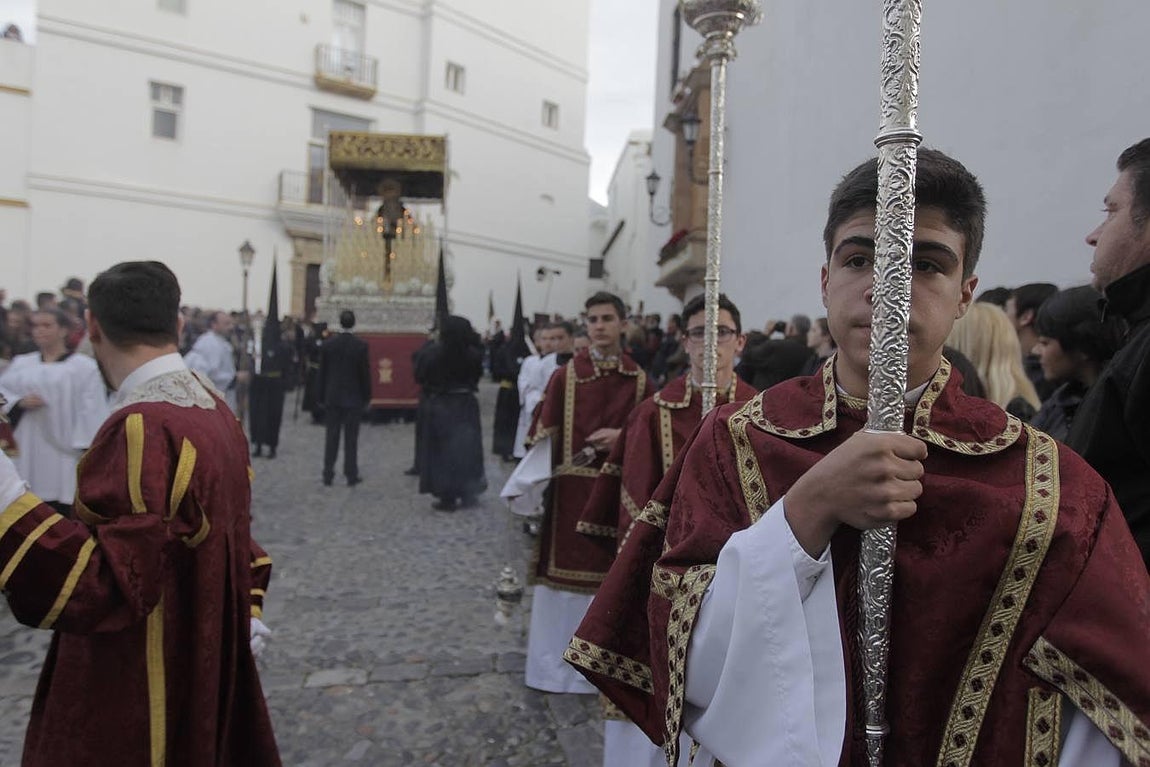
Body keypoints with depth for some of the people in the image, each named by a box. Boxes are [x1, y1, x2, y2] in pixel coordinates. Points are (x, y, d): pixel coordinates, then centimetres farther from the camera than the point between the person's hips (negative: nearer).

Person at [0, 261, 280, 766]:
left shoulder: (143, 428, -27)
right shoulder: (211, 405, 2)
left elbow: (105, 584, -29)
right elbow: (234, 523, 10)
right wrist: (247, 609, 15)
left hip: (141, 689, -8)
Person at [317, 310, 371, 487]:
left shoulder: (328, 344, -3)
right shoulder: (361, 345, -9)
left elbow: (322, 371, 2)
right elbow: (365, 373, -5)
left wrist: (320, 396, 10)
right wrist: (366, 397, 4)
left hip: (332, 397, 2)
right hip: (353, 397, -2)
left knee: (331, 436, 9)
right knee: (351, 438, 3)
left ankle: (328, 474, 12)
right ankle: (351, 475, 6)